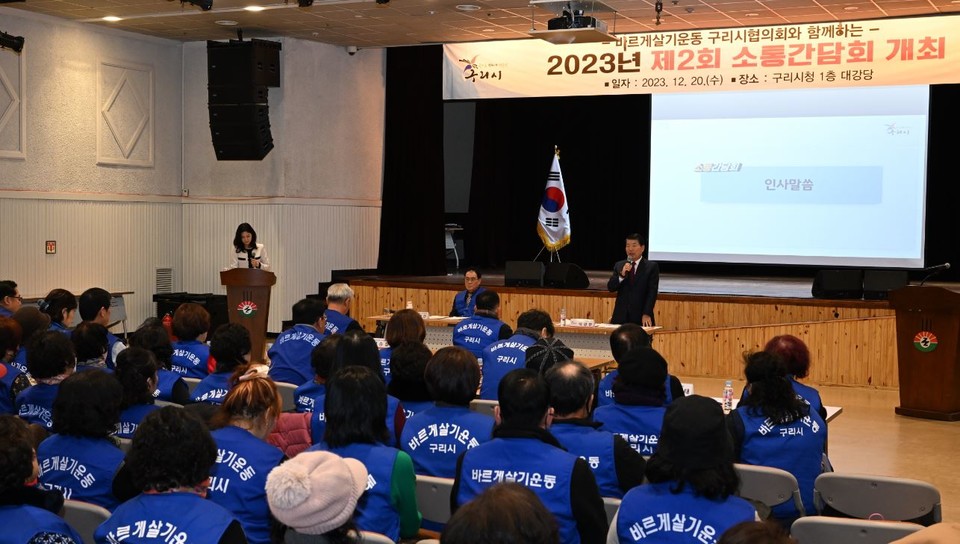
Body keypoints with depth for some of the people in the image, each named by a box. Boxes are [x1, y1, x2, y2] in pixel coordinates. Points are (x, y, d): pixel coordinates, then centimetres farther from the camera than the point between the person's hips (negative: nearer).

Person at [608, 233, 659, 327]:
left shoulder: (651, 266, 1)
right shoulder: (619, 265, 11)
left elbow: (652, 293, -6)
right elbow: (610, 288, 4)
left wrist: (647, 314, -16)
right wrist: (622, 275, -13)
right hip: (621, 317, 3)